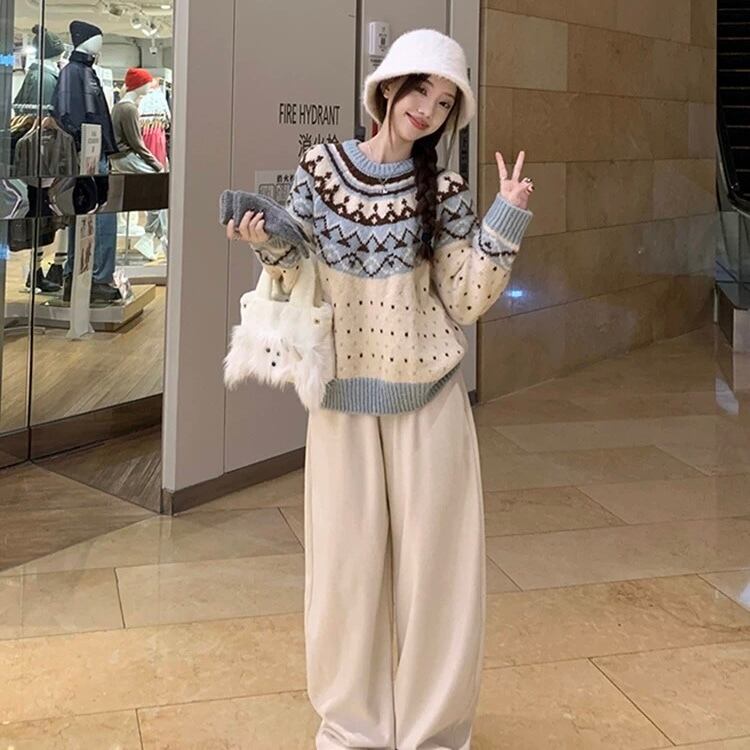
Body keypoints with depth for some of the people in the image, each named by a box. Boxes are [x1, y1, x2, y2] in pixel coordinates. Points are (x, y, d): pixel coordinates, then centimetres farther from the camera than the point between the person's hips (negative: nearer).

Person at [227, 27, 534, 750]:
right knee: (345, 562, 7)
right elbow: (302, 284, 7)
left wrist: (504, 222, -12)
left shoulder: (444, 193, -2)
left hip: (428, 400, 0)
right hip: (343, 398, 1)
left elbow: (465, 302, -4)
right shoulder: (317, 167, 0)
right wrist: (271, 248, -12)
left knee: (433, 561, 5)